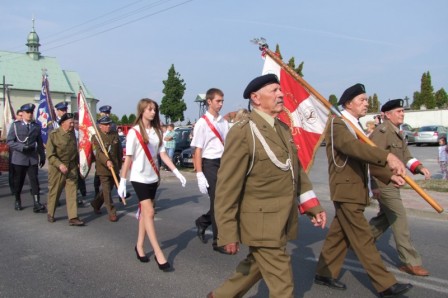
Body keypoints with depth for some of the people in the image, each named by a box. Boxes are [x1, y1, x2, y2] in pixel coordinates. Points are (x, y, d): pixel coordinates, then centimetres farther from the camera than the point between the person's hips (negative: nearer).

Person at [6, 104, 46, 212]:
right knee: (18, 181, 10)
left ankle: (37, 204, -10)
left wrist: (42, 156, 8)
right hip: (19, 158, -1)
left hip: (33, 158, 1)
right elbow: (9, 141, -5)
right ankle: (17, 201, 29)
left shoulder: (36, 126, 6)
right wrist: (22, 147, -19)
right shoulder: (15, 125, 0)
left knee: (34, 180, -7)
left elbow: (40, 142, 9)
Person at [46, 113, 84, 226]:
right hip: (57, 168, -4)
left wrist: (77, 163, 17)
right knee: (54, 192, 10)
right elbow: (50, 155, -16)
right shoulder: (53, 135, -12)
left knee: (72, 192, -2)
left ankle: (73, 217, 0)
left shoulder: (72, 133, 5)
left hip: (72, 167, 4)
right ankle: (50, 214, 30)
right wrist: (60, 165, -28)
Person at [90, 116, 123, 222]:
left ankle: (96, 203, 38)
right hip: (103, 168, -5)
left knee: (108, 188, 16)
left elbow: (119, 151, 15)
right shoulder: (96, 137, -7)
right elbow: (98, 152, -21)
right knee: (107, 191, -3)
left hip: (114, 168, 5)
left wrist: (119, 164, 15)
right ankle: (112, 213, 3)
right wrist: (107, 161, -37)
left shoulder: (115, 135, 8)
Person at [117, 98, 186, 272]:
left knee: (145, 212, 12)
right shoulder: (134, 132, -9)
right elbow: (128, 158, -8)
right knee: (149, 213, -8)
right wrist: (122, 181, -9)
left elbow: (163, 154, 5)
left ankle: (139, 246, 25)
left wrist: (176, 172, -3)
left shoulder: (156, 132, 7)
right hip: (139, 178, -5)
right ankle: (158, 254, -7)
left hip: (153, 178, 5)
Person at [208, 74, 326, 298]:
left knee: (255, 268, 24)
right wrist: (228, 233, -15)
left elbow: (296, 170, 17)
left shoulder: (284, 129, 10)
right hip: (262, 224, -8)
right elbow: (227, 187, -16)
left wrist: (312, 205, 9)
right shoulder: (242, 132, -16)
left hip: (281, 222, 8)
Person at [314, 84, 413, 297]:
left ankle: (324, 273, 25)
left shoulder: (356, 126, 18)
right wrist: (387, 157, -43)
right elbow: (354, 147, -32)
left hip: (355, 190, 9)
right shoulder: (337, 124, -12)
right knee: (363, 239, -3)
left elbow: (366, 158, 16)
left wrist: (389, 175, 3)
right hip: (346, 191, -9)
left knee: (339, 235, 14)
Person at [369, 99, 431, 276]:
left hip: (392, 183, 10)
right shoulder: (382, 131, -15)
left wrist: (419, 167, -6)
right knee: (400, 221, -6)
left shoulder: (398, 134, 17)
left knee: (385, 218, 19)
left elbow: (406, 157, 13)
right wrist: (377, 186, -22)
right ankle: (410, 262, 3)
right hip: (384, 184, -10)